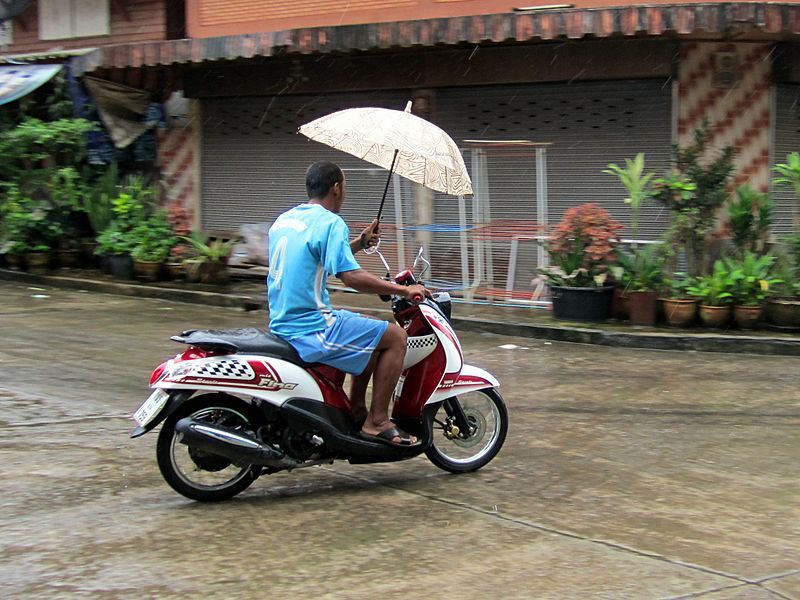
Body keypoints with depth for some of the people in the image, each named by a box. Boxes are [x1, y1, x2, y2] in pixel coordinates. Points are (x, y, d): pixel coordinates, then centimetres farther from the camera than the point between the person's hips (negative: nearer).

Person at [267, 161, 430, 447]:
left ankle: (356, 409, 25)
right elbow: (351, 276, -23)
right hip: (312, 330, -9)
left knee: (371, 331, 26)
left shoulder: (283, 219, 14)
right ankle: (377, 422, -1)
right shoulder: (330, 223, -14)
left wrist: (360, 243, 21)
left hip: (282, 324, 9)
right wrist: (403, 290, -14)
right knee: (395, 337, -2)